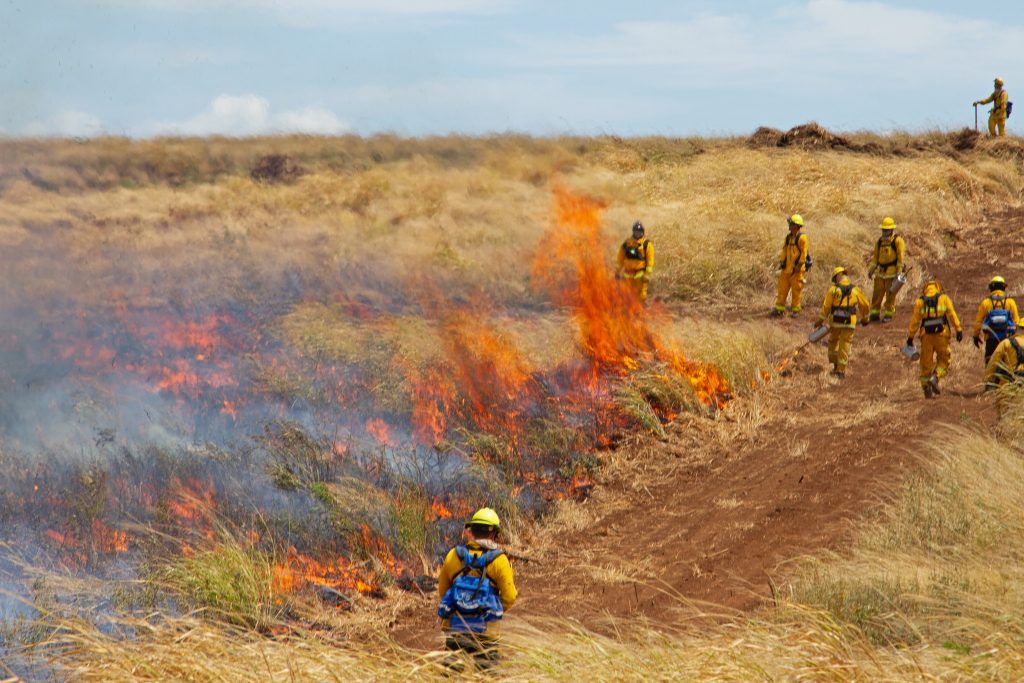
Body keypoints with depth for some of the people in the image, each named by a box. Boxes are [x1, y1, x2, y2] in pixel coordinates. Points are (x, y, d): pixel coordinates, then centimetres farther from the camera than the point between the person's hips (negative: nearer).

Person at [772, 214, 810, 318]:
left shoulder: (802, 238, -10)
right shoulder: (788, 237, 12)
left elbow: (804, 253, -12)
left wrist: (799, 265, -16)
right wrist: (781, 262, 11)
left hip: (797, 269, -7)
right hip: (786, 268, 7)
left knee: (796, 290, 0)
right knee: (782, 289, 6)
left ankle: (796, 310, 7)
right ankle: (779, 309, 10)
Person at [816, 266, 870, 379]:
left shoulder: (833, 290, -4)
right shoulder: (855, 290, 2)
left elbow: (826, 306, -5)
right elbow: (864, 304, 11)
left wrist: (820, 320, 3)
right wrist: (865, 318, 26)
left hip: (835, 321, -1)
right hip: (849, 323, 1)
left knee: (833, 342, 19)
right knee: (845, 345, 4)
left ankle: (836, 366, 21)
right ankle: (841, 370, 1)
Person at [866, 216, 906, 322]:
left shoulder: (897, 240, -6)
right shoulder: (880, 241, 12)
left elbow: (901, 257, -10)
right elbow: (875, 256, 18)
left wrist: (899, 272, -14)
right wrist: (871, 269, 14)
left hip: (892, 272, -6)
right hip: (881, 272, 6)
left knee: (890, 294, -1)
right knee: (877, 293, 6)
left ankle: (889, 314, 8)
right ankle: (875, 313, 15)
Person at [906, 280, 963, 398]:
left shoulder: (920, 301, 7)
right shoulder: (944, 298, 5)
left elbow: (915, 320, 3)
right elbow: (952, 314, -4)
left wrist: (910, 336, 6)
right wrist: (959, 330, -6)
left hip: (926, 335, 1)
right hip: (941, 334, -1)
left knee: (926, 362, 10)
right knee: (943, 360, 11)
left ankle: (926, 388, 10)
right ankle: (935, 377, -13)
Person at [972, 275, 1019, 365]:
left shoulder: (986, 302, -2)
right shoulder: (1010, 302, -1)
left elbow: (978, 321, 1)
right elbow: (1016, 321, -1)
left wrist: (976, 336, 13)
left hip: (991, 339, -1)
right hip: (1007, 338, 1)